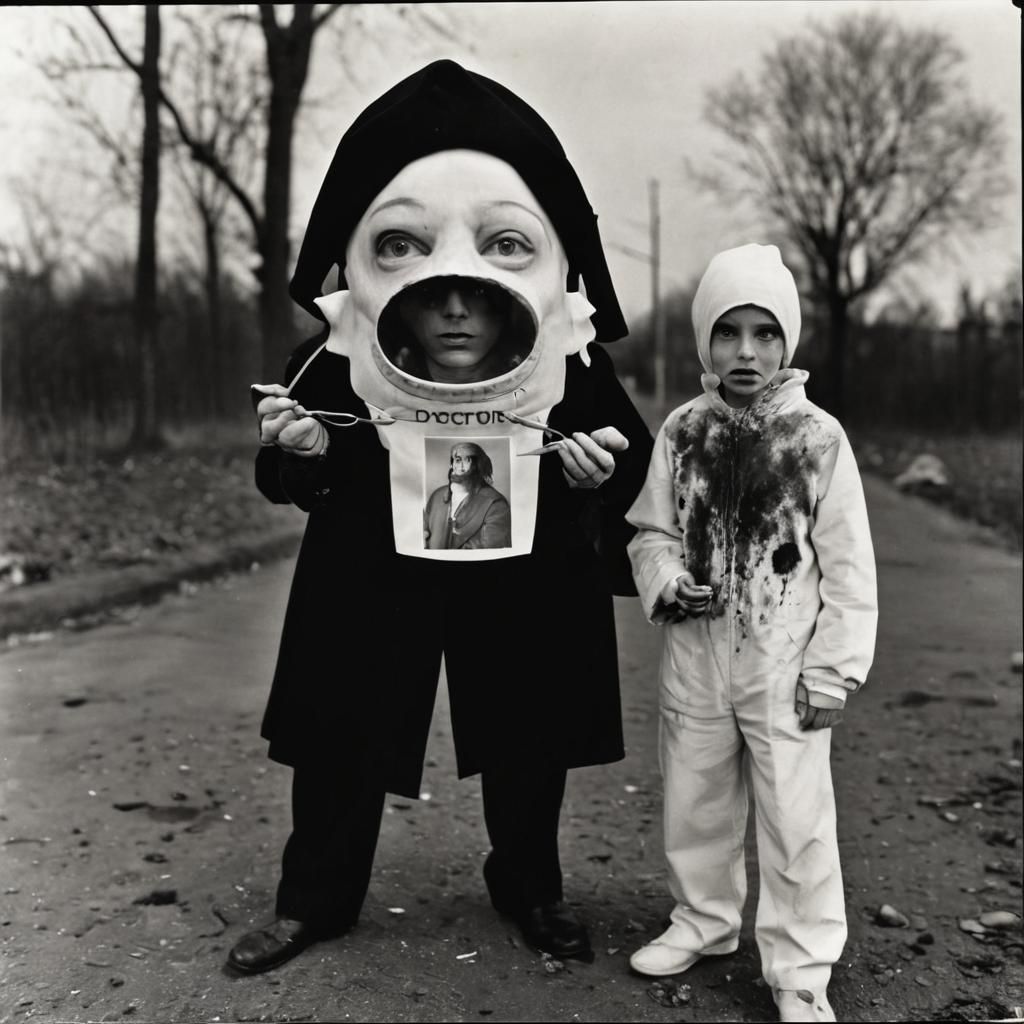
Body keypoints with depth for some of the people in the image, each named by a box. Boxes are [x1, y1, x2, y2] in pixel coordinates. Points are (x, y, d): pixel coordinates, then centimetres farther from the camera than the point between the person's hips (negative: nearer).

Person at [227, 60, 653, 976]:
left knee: (530, 745, 13)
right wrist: (299, 451, -23)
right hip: (369, 582, 0)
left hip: (531, 588, 1)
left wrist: (604, 472, -21)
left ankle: (530, 889, 38)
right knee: (339, 741, 9)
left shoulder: (578, 365, -13)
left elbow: (635, 461, 2)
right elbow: (289, 486, -1)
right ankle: (313, 900, 32)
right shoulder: (333, 361, -14)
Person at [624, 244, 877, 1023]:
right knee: (694, 804, 18)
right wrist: (666, 581, -12)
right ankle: (703, 921, 41)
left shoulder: (819, 437, -9)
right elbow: (652, 530, 9)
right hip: (695, 663, 3)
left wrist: (834, 669, -8)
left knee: (796, 821, 5)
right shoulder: (683, 432, -1)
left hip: (783, 670, -3)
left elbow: (848, 565, -6)